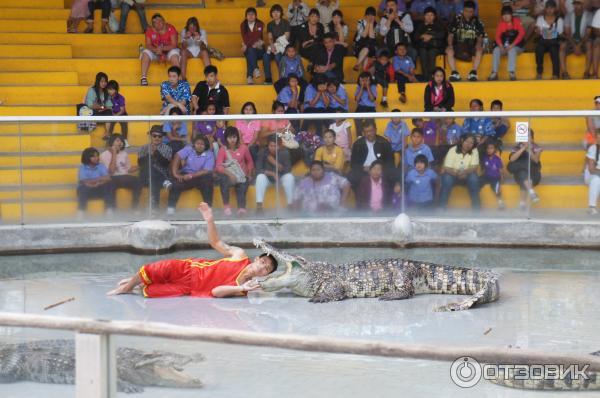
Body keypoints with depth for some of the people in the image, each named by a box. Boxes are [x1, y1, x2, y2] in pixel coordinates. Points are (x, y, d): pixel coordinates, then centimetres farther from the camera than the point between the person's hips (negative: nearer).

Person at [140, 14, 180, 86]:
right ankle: (143, 78, -26)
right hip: (155, 52, 2)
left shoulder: (170, 28, -14)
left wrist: (162, 48, -33)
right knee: (146, 53, -25)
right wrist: (156, 50, -31)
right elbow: (148, 45, -10)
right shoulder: (150, 30, -7)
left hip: (169, 51, -2)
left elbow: (174, 45, -18)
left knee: (174, 54, -34)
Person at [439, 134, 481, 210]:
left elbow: (474, 167, -16)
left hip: (467, 175, 2)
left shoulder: (474, 151, -10)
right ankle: (441, 207, -25)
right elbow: (447, 168, -20)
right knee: (447, 178, -35)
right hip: (452, 174, -2)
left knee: (474, 178, -31)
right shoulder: (452, 150, -16)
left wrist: (464, 172, -38)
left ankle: (476, 207, -17)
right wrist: (457, 173, -41)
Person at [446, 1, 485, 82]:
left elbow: (480, 37, 7)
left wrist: (479, 44, -15)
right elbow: (450, 35, 5)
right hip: (458, 47, 0)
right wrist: (450, 44, -13)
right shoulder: (456, 20, 4)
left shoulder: (477, 22, 7)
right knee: (449, 50, -30)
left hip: (471, 48, 0)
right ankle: (454, 73, -29)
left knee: (479, 50, -31)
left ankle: (473, 72, -31)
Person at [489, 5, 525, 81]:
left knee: (512, 50, -35)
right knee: (496, 50, -24)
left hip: (517, 47, -3)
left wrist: (512, 45, -26)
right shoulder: (501, 23, 2)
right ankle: (494, 73, -24)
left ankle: (512, 73, -38)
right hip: (504, 47, 3)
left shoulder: (517, 21, -7)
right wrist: (501, 46, -24)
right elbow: (497, 36, -4)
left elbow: (521, 33, -17)